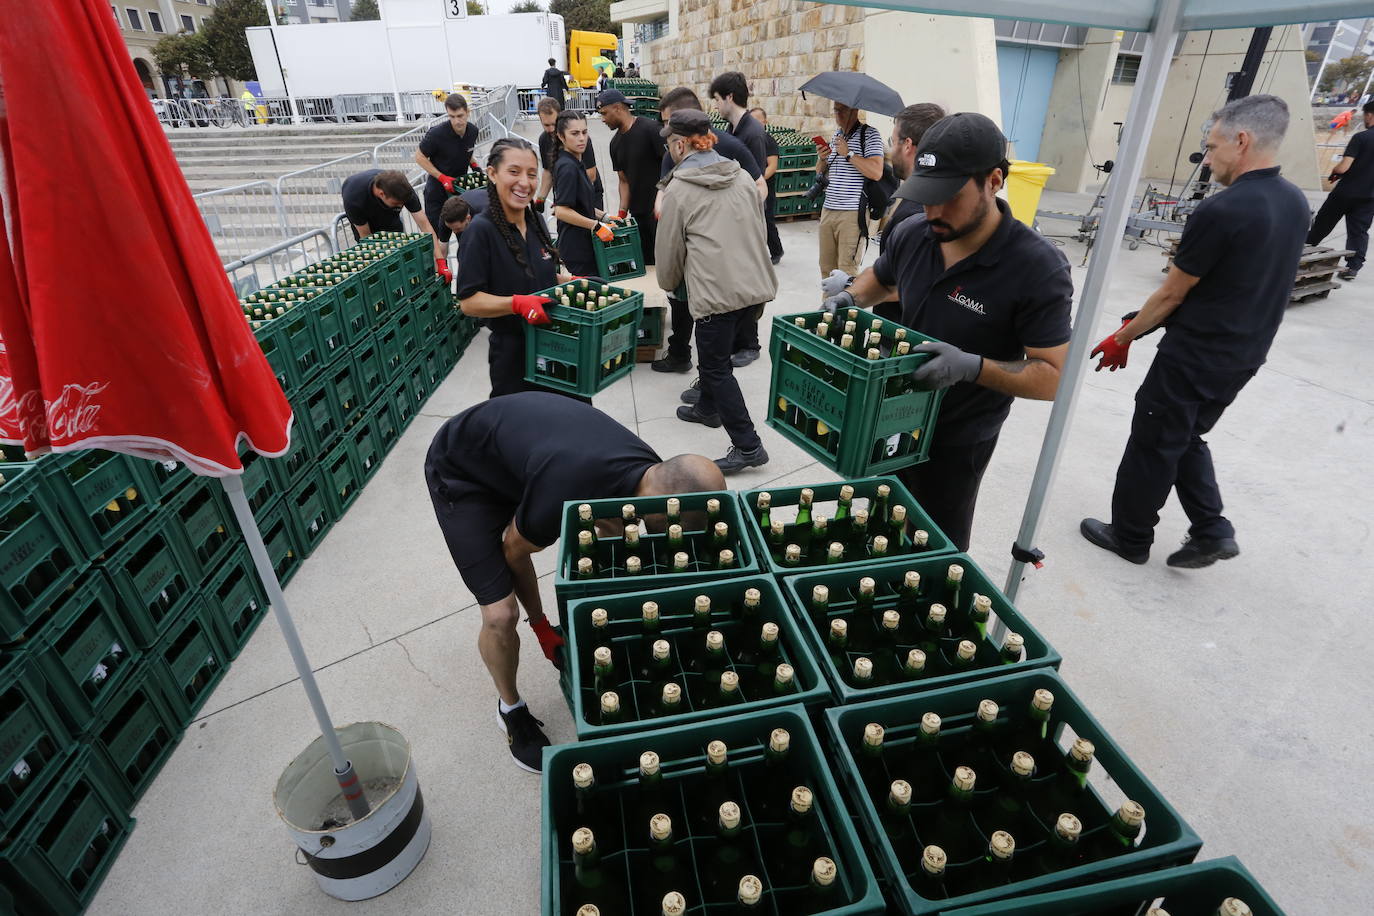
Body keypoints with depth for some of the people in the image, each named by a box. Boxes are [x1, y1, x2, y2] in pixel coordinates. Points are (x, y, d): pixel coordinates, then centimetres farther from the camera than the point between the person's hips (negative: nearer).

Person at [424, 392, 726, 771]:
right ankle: (512, 711, 19)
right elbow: (514, 550, -17)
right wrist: (539, 622, 0)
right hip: (460, 473, -6)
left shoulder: (653, 471, -19)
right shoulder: (562, 495, -41)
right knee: (501, 614, -11)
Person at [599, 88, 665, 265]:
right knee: (644, 262, 9)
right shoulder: (615, 143, 14)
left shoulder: (649, 129, -8)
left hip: (659, 210, -7)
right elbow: (624, 180, 15)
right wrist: (622, 214, 2)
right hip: (637, 213, 7)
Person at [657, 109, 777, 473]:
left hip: (718, 292, -7)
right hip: (757, 286, 7)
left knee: (716, 365, 3)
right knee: (716, 350, 26)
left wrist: (668, 283, 25)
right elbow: (759, 231, 18)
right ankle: (708, 408, 45)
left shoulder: (678, 191, -3)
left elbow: (670, 250, 5)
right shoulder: (742, 177, 11)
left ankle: (747, 446, 2)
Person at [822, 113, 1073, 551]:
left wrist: (972, 366, -37)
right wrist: (850, 297, -7)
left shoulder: (1037, 267, -24)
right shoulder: (912, 234, -8)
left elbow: (1053, 376, -22)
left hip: (957, 441, -5)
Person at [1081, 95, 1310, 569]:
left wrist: (1123, 339, -1)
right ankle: (1211, 531, 21)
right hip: (1244, 356, 8)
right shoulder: (1295, 202, 5)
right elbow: (1252, 283, 13)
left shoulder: (1219, 212, -22)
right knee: (1186, 439, 23)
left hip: (1194, 357, -8)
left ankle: (1130, 536, 22)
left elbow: (1172, 293, -15)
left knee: (1153, 445, 7)